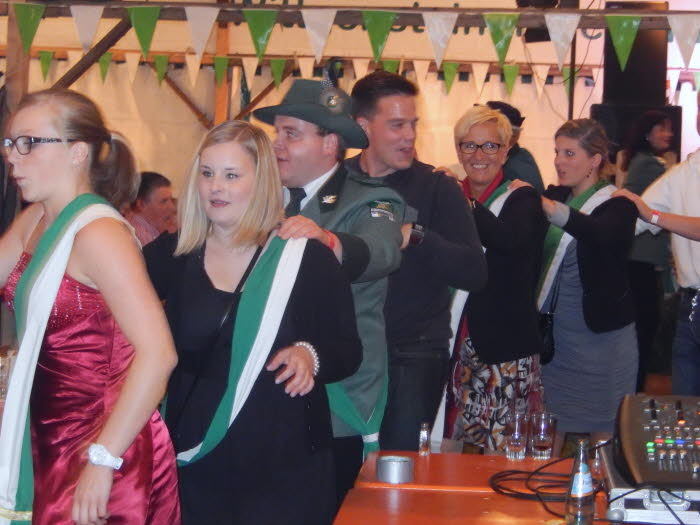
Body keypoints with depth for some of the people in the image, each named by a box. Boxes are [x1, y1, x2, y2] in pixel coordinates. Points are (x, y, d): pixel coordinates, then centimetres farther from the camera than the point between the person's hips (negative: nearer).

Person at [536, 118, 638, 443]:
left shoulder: (617, 204, -9)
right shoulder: (555, 195, 9)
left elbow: (603, 234, -33)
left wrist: (547, 207, -44)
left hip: (601, 333, -5)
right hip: (554, 330, 5)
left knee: (603, 432, 5)